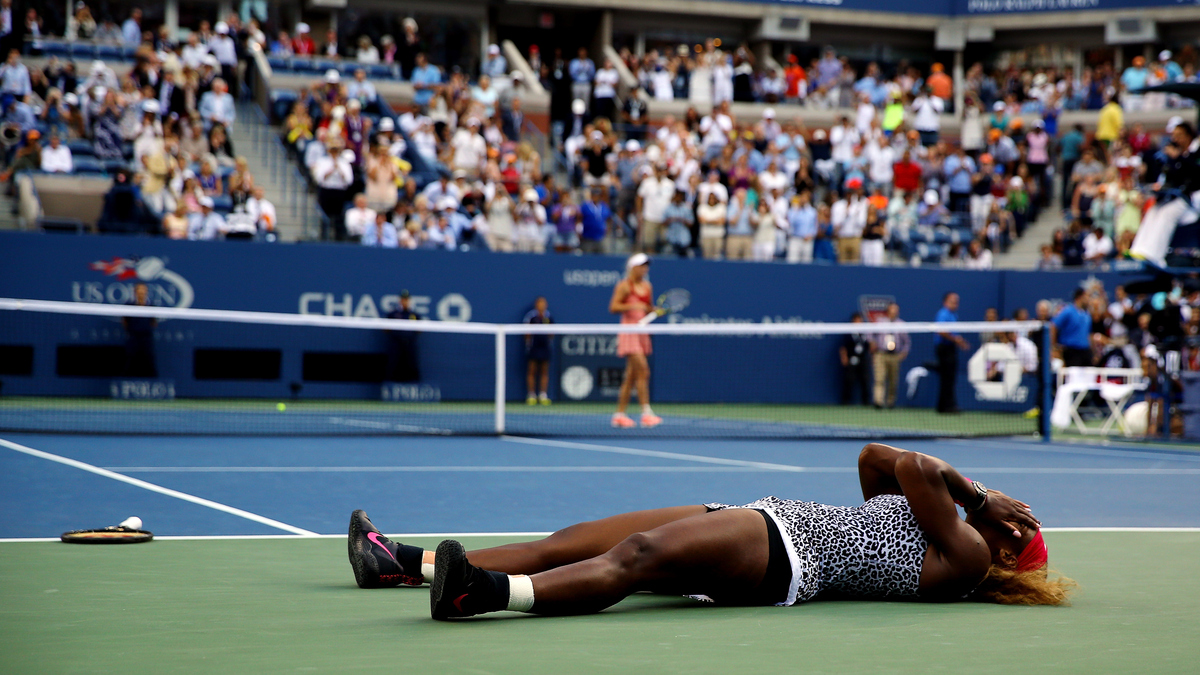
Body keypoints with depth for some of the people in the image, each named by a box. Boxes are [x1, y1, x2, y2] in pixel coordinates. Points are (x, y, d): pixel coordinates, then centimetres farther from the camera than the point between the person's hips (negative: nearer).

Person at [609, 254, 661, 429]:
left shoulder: (647, 286, 15)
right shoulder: (624, 286, -6)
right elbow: (613, 307, -13)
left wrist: (655, 310, 2)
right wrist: (632, 306, -24)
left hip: (642, 333, 8)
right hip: (629, 331, -8)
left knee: (631, 376, 9)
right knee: (643, 371, -17)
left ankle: (619, 414, 14)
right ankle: (646, 414, -20)